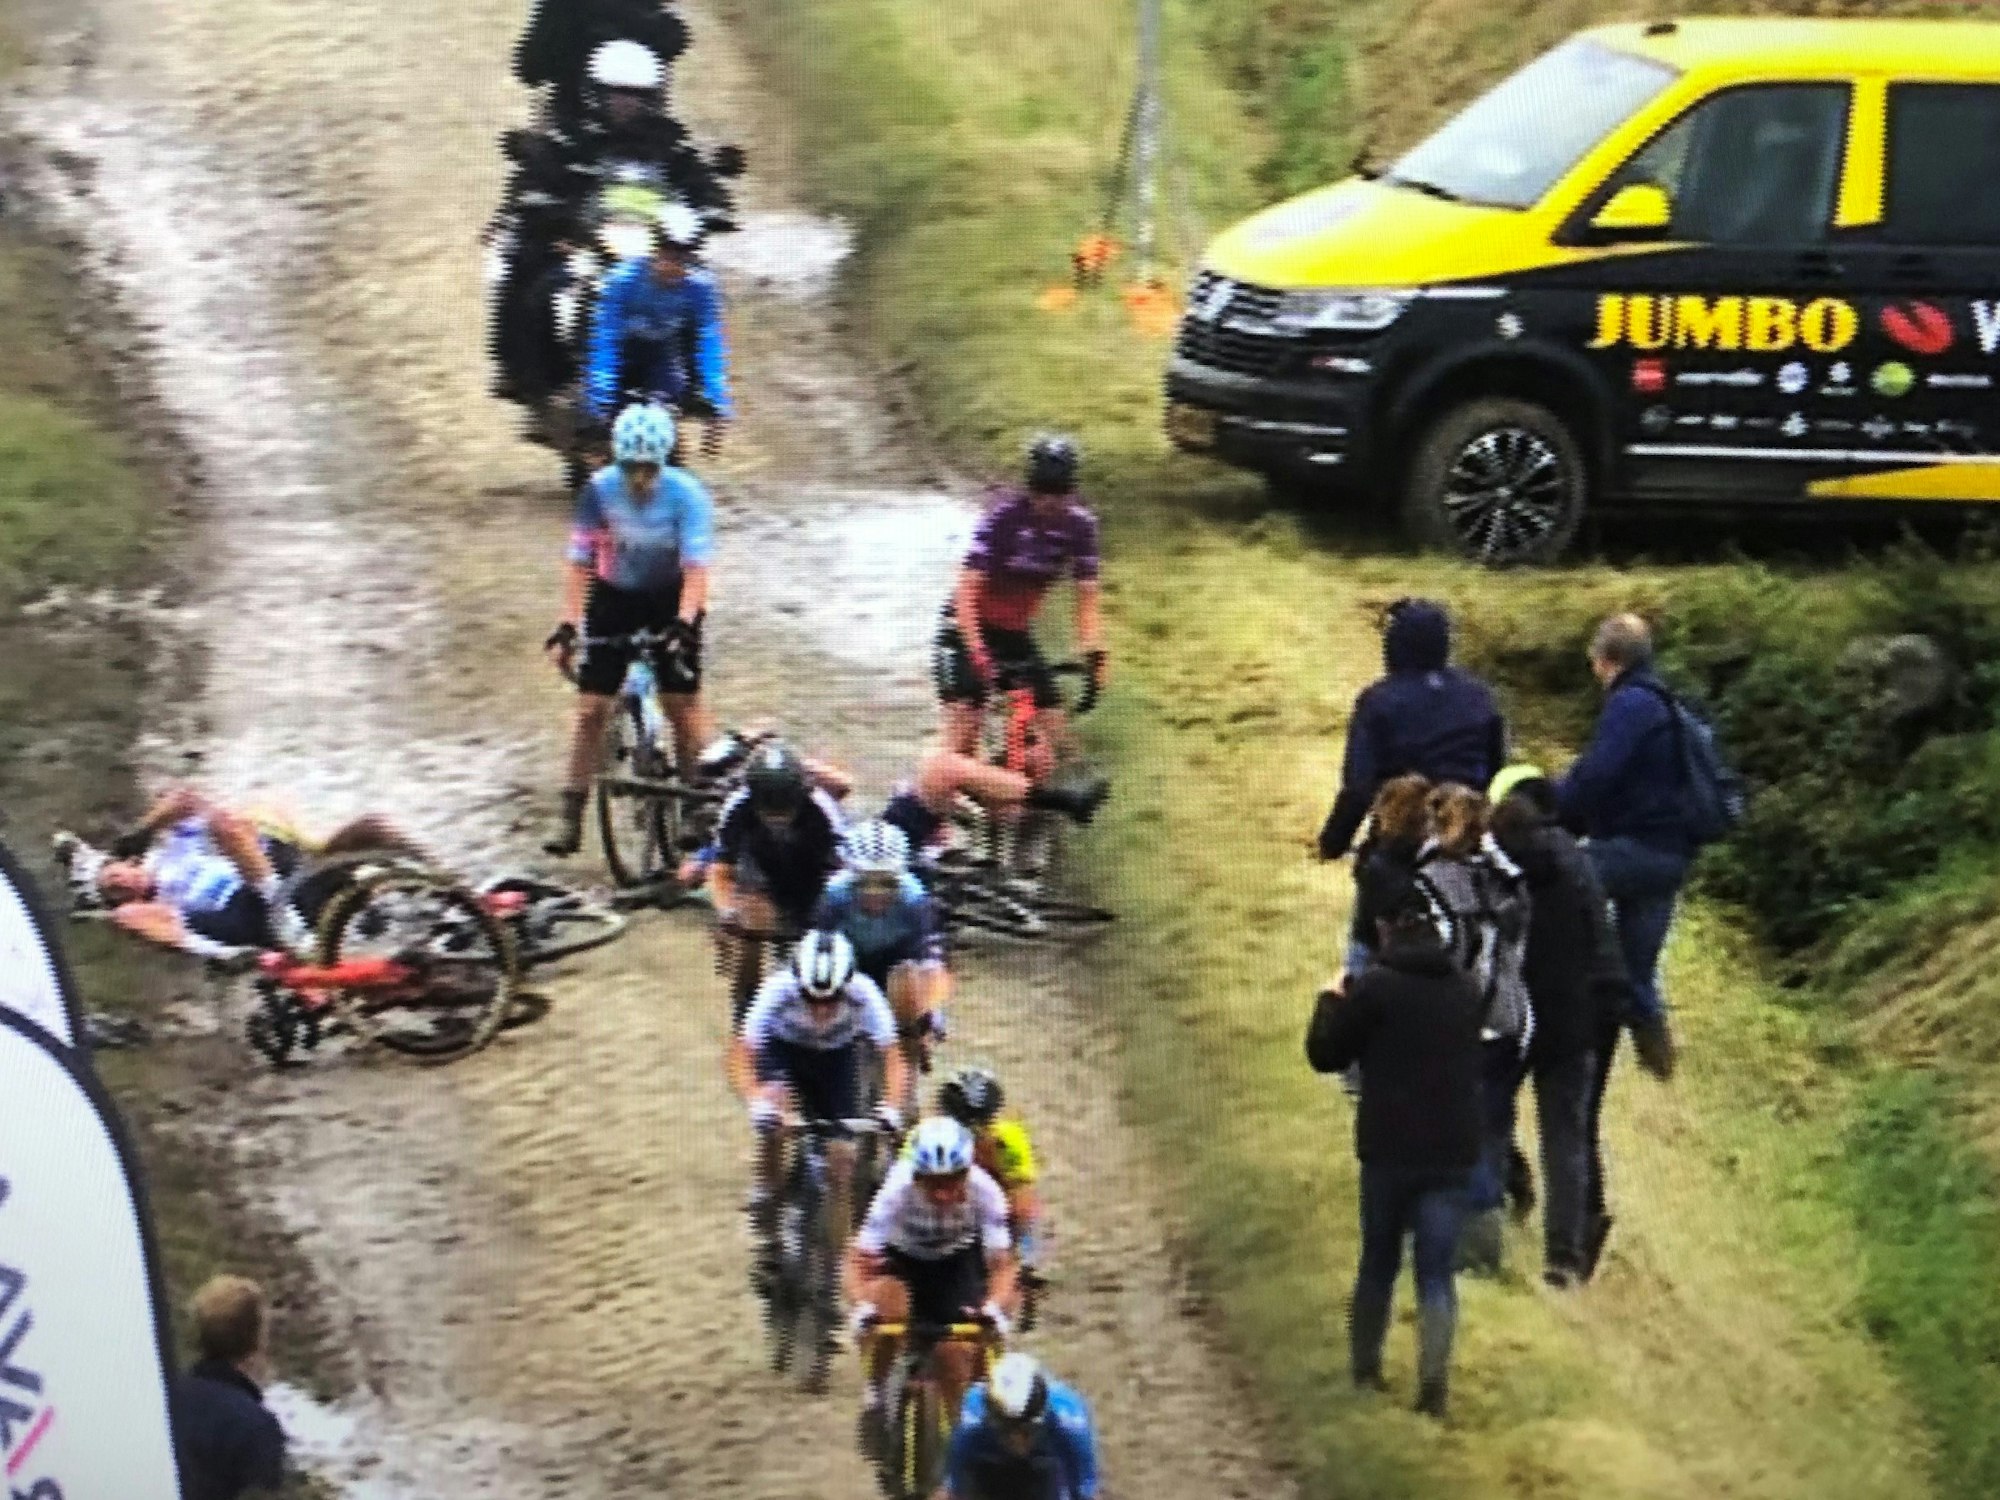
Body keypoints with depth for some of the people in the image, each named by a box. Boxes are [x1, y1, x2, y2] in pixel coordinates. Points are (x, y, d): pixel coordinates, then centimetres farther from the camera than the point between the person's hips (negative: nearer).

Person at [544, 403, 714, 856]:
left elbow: (696, 568, -27)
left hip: (671, 600, -1)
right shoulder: (598, 491, -19)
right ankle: (571, 814, -2)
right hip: (614, 598, 1)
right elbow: (580, 563, -18)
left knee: (683, 704, -6)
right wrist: (567, 625, -26)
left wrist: (683, 624, -41)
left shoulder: (687, 494, -23)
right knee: (592, 707, -6)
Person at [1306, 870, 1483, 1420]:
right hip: (1454, 1150, 3)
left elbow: (1325, 1054, -5)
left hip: (1388, 1149, -3)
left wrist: (1331, 1002, 13)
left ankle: (1365, 1369, 21)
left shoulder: (1374, 988, -10)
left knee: (1378, 1261, 16)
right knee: (1437, 1270, 3)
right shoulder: (1466, 990, 6)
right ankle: (1434, 1379, -12)